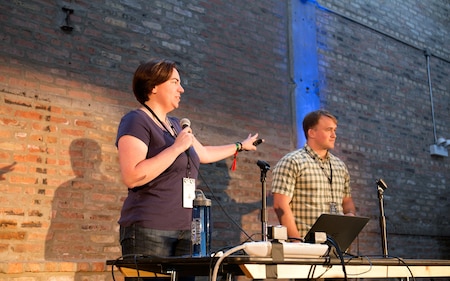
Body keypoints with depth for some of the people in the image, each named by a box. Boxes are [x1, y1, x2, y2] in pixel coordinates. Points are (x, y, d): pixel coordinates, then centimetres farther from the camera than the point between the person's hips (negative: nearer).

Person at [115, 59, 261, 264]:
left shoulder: (174, 125, 18)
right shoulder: (136, 121, -7)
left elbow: (204, 153, 35)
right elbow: (131, 177, -21)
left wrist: (240, 146, 43)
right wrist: (177, 147, -16)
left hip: (184, 229, 8)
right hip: (149, 230, -8)